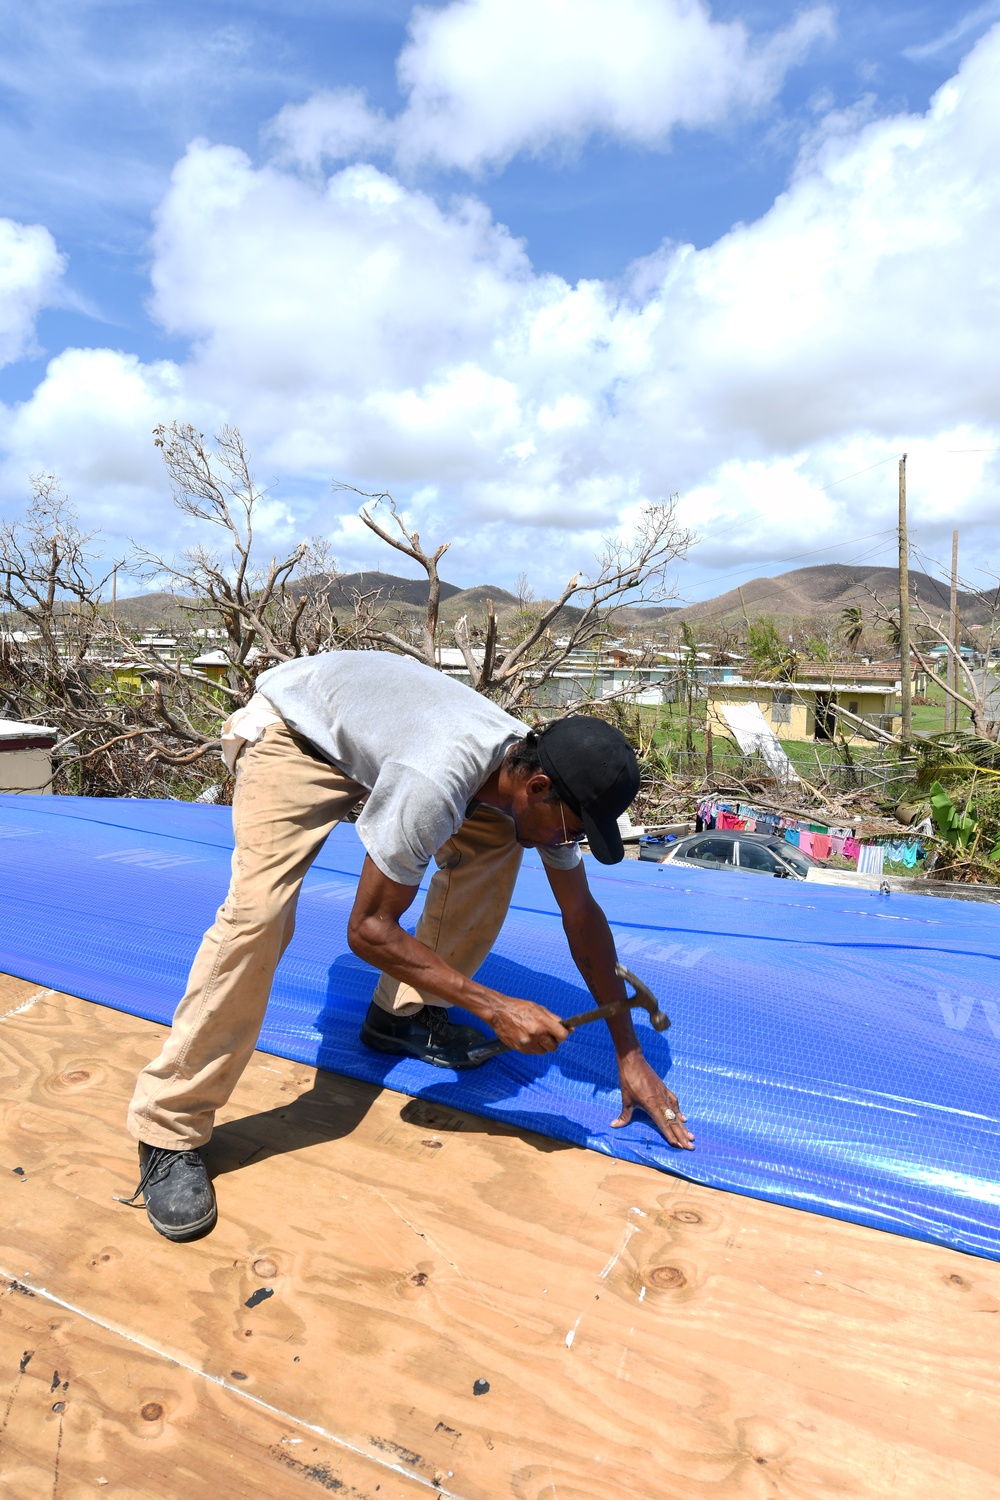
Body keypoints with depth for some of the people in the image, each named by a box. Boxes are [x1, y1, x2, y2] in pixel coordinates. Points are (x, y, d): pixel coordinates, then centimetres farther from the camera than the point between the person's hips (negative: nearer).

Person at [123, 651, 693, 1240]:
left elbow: (582, 915, -7)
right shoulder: (434, 786, -41)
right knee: (259, 911, -26)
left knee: (494, 843, -9)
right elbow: (368, 929, -31)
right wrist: (493, 1006, -29)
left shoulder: (544, 784, -17)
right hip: (292, 725, -7)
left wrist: (630, 1053, -6)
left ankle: (404, 1013, 5)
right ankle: (170, 1132, -10)